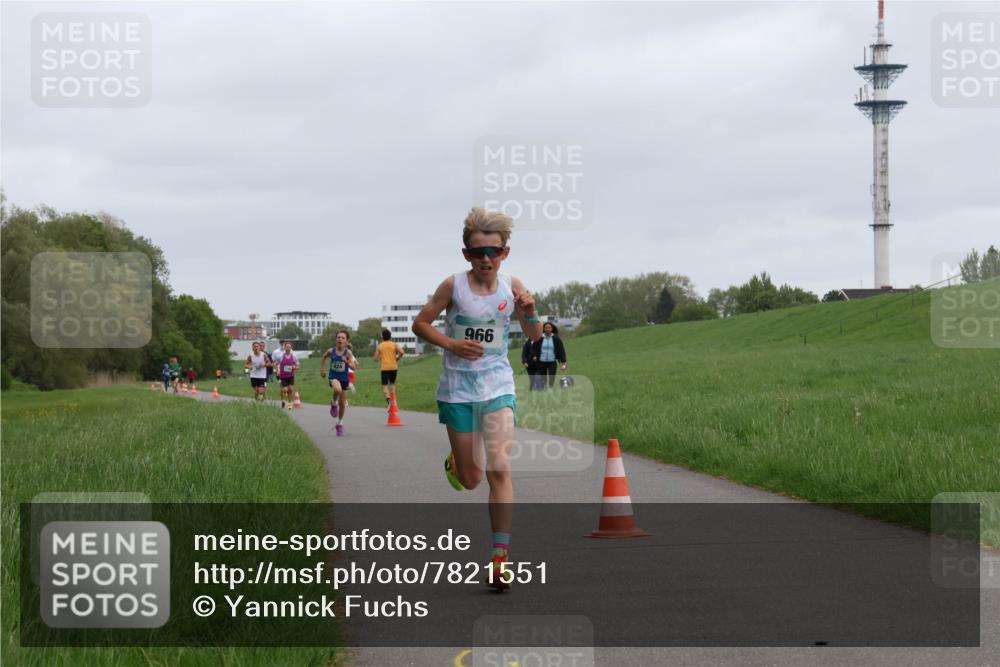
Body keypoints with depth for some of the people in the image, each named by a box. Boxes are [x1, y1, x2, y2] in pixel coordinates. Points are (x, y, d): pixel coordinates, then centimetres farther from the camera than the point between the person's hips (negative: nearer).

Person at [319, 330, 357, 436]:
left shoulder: (348, 352, -13)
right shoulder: (331, 351, -8)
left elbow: (353, 366, -20)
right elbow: (323, 357, 13)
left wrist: (346, 361, -37)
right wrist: (322, 369, 12)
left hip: (344, 378, 1)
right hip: (333, 377, -1)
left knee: (342, 404, 10)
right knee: (338, 389, -38)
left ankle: (340, 423, 32)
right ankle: (334, 403, -6)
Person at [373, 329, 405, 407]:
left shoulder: (379, 346, 2)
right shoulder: (394, 344, 2)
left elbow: (376, 357, 1)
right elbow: (402, 352, -13)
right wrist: (397, 358, 5)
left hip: (384, 368, -2)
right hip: (393, 367, 2)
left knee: (385, 385, -4)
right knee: (392, 383, 21)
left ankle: (388, 398, -30)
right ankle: (393, 400, 20)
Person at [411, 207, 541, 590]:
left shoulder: (511, 286, -2)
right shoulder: (453, 286, -9)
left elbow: (534, 336, 6)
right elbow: (420, 323, 1)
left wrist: (529, 312, -15)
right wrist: (452, 344, -15)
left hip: (497, 386, 1)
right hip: (457, 387, -1)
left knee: (499, 468, -17)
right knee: (471, 480, 7)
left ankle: (500, 558, -13)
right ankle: (455, 461, 47)